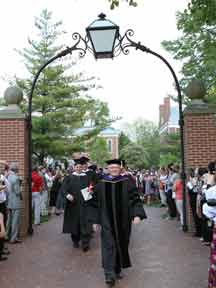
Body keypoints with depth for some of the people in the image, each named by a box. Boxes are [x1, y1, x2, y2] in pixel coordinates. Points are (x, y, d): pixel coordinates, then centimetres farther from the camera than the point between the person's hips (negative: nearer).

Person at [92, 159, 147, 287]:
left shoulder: (127, 182, -1)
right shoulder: (101, 184, 2)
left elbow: (135, 199, -5)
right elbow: (96, 203, 6)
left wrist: (137, 214, -19)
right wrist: (95, 220, 5)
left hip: (122, 221, 1)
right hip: (107, 221, 0)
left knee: (121, 244, 11)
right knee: (109, 245, -7)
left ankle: (118, 269, 30)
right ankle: (110, 275, -6)